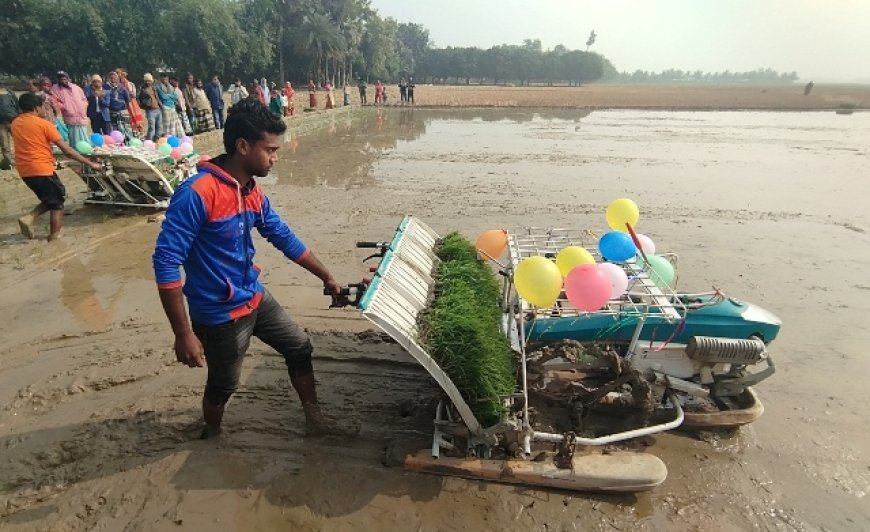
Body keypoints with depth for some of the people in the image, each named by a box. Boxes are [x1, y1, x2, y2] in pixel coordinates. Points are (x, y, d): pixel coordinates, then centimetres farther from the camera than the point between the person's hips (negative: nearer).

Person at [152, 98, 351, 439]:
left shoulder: (252, 191, 0)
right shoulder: (196, 193, -25)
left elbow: (285, 238, 11)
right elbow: (166, 262, -25)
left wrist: (327, 278, 13)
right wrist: (184, 333, -25)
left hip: (256, 297, 8)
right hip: (221, 313, -7)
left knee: (300, 347, 16)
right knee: (224, 384, 13)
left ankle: (314, 419, 36)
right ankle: (212, 436, 45)